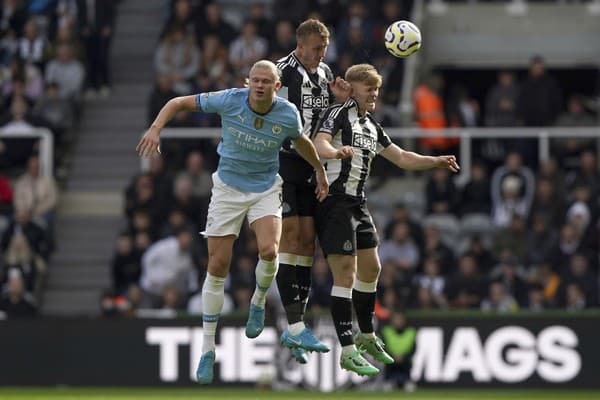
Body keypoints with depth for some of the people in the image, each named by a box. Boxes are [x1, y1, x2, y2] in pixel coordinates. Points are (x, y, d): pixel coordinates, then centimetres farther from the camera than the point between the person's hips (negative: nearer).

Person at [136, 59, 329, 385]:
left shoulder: (288, 114, -11)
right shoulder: (229, 100, -17)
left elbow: (301, 142, 13)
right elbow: (179, 103, -7)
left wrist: (320, 171, 24)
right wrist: (155, 129, -22)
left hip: (266, 189, 0)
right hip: (228, 187, 0)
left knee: (268, 250, -27)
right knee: (218, 265, -4)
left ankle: (258, 302, 8)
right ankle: (207, 348, 7)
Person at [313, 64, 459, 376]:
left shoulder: (371, 127, 18)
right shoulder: (338, 115, -8)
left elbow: (402, 158, 24)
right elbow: (319, 143, -26)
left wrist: (436, 161, 12)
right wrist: (335, 151, -48)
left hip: (358, 204, 9)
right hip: (335, 201, -9)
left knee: (370, 269, 16)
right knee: (345, 273, -12)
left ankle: (366, 337, 34)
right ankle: (348, 351, -13)